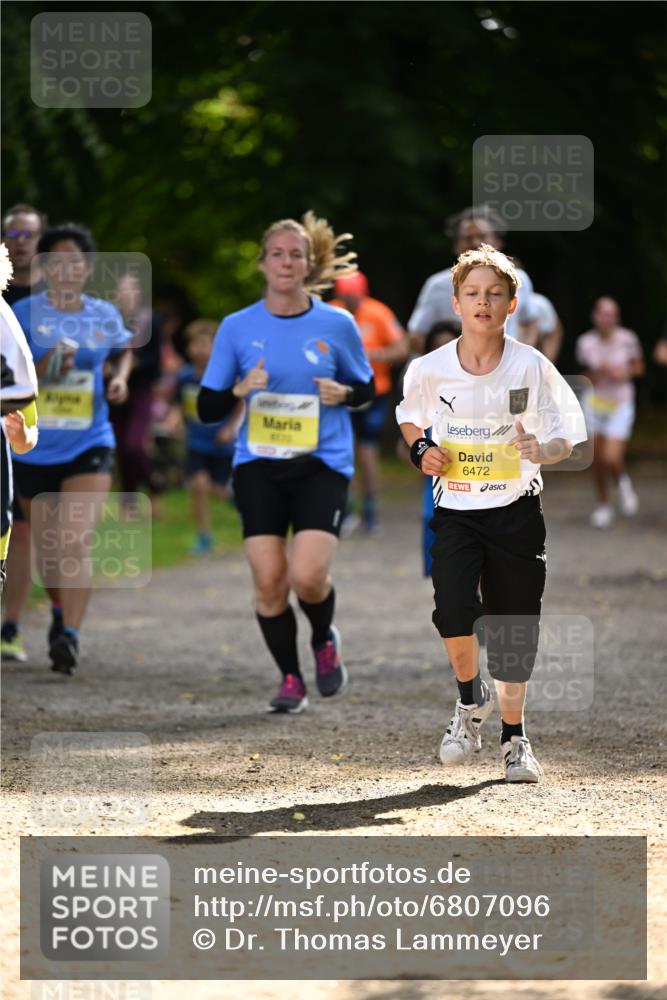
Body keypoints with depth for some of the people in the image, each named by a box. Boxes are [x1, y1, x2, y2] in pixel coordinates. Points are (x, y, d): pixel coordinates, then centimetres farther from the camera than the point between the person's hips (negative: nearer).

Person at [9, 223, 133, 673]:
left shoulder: (104, 315, 4)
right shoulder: (25, 314, -4)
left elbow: (123, 349, 26)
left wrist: (120, 377, 6)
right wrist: (42, 368, -24)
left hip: (89, 445, 0)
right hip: (34, 446, 0)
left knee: (77, 542, -17)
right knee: (47, 548, 12)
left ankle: (70, 635, -19)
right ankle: (61, 611, 40)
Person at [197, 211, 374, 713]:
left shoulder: (337, 324, 0)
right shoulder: (238, 328, 1)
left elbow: (367, 387, 13)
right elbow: (207, 408, 4)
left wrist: (343, 393, -9)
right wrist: (240, 390, -16)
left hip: (322, 465, -1)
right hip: (259, 465, 1)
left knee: (308, 577, -16)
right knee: (268, 581, -5)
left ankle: (325, 639, 18)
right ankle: (291, 679, 15)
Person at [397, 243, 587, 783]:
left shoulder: (532, 367, -8)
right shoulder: (430, 369, -4)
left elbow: (567, 438, -2)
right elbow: (409, 415, 18)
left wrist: (542, 450, -24)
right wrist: (421, 449, -3)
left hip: (516, 510, 0)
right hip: (455, 510, 0)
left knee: (515, 627, 4)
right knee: (454, 608, -21)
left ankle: (514, 736, 24)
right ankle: (471, 698, 8)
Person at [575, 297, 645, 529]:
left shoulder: (627, 339, -11)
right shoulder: (585, 343, -8)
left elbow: (638, 367, 5)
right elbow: (587, 377, 4)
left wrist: (624, 373, -16)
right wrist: (598, 372, -17)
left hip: (620, 405, -2)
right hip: (595, 403, 2)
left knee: (612, 459, -13)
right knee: (597, 460, 7)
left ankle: (622, 482, 23)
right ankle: (603, 506, 28)